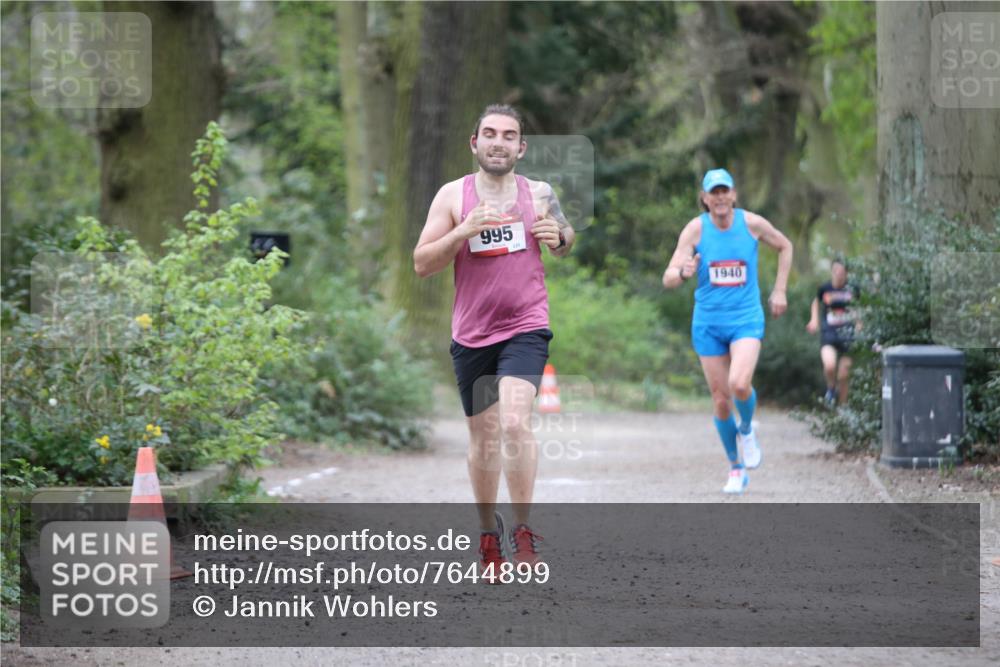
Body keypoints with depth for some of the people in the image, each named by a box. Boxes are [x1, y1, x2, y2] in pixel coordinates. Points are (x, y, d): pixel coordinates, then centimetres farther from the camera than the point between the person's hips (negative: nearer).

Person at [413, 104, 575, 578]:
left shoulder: (539, 195, 3)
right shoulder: (453, 196, 0)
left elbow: (564, 247, 20)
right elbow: (421, 264, -4)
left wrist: (559, 237, -4)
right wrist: (464, 231, -18)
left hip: (525, 329, -2)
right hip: (471, 334, 2)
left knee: (515, 422, -21)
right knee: (482, 435, 12)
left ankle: (523, 530, -11)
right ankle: (489, 530, 30)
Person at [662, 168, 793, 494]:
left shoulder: (751, 223, -5)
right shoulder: (695, 228, -7)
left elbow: (785, 247, 15)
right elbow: (668, 279, -10)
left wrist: (779, 291, 9)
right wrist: (684, 272, -33)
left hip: (746, 319, -1)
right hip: (708, 323, 1)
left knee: (739, 384, -26)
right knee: (721, 400, 4)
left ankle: (746, 430, 7)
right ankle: (736, 468, 23)